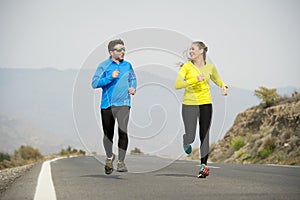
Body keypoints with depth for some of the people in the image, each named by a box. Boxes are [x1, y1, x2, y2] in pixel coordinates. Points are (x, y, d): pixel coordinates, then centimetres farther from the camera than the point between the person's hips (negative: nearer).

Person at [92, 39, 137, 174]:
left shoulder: (127, 65, 10)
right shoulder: (104, 66, -2)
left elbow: (133, 79, 27)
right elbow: (95, 83, -8)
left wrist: (133, 88, 6)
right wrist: (110, 77, -18)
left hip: (123, 104, 1)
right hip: (107, 104, -1)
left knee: (123, 132, -15)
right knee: (108, 134, 9)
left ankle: (121, 162, -6)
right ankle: (109, 157, 35)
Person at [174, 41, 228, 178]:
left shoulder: (210, 67, 6)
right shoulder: (187, 66, -4)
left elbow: (217, 80, 25)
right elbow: (177, 84, -14)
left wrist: (224, 87, 4)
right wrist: (194, 80, -22)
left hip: (206, 104, 2)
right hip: (189, 104, -2)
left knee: (204, 135, -2)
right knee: (190, 138, -5)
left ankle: (203, 165, 4)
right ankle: (186, 143, 31)